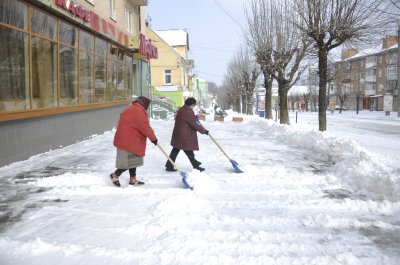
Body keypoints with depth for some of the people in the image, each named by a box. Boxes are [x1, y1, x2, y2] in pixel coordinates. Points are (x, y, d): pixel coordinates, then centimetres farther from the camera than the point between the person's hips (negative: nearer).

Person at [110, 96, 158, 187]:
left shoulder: (132, 109, 17)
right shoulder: (138, 111, -17)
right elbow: (145, 127, -20)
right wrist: (153, 138, -9)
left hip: (129, 140, 11)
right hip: (128, 141, -11)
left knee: (133, 160, 15)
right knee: (130, 162, -3)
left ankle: (133, 180, 22)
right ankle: (115, 175, 9)